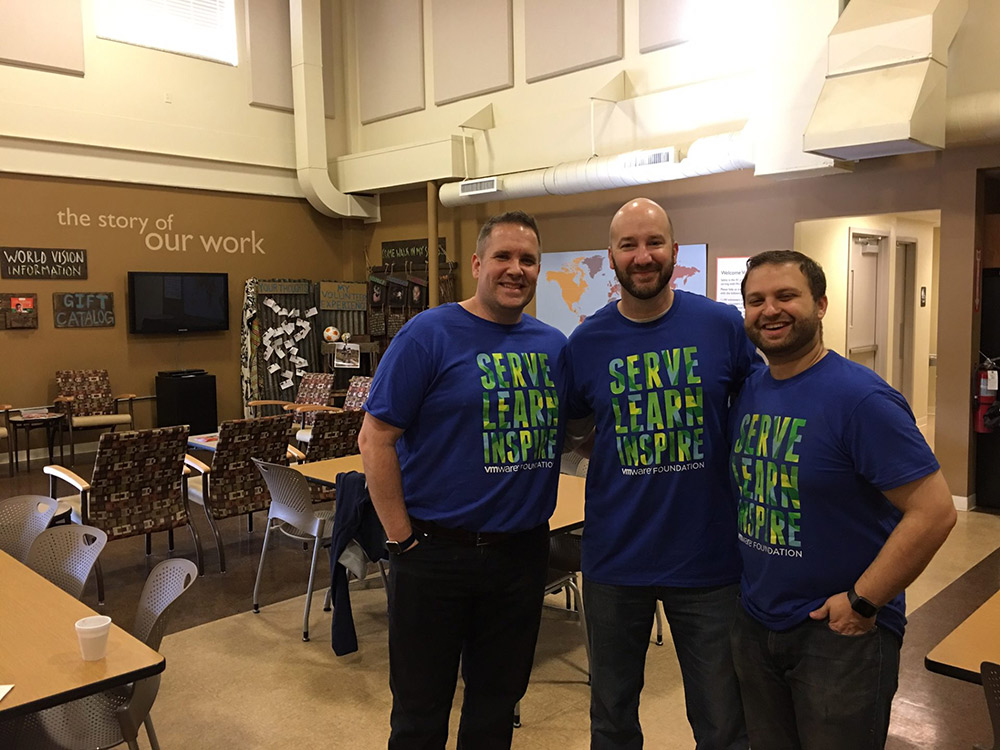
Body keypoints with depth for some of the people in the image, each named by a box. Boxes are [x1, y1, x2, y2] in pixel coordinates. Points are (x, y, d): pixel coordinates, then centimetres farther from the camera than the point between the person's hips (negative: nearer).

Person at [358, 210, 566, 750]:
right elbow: (375, 439, -11)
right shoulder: (429, 334, -10)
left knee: (497, 705, 20)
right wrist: (403, 537, -12)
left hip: (523, 554, 5)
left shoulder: (553, 345, 6)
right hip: (437, 554, -4)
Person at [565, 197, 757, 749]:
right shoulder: (587, 342, -4)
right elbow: (572, 429, 10)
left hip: (709, 559, -1)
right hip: (615, 558, 1)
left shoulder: (724, 326, -6)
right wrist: (620, 459, -4)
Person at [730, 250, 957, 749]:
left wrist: (862, 603, -18)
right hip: (754, 625, 6)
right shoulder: (747, 393, 2)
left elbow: (934, 512, -20)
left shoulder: (860, 398, -18)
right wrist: (747, 584, 6)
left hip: (841, 633, -6)